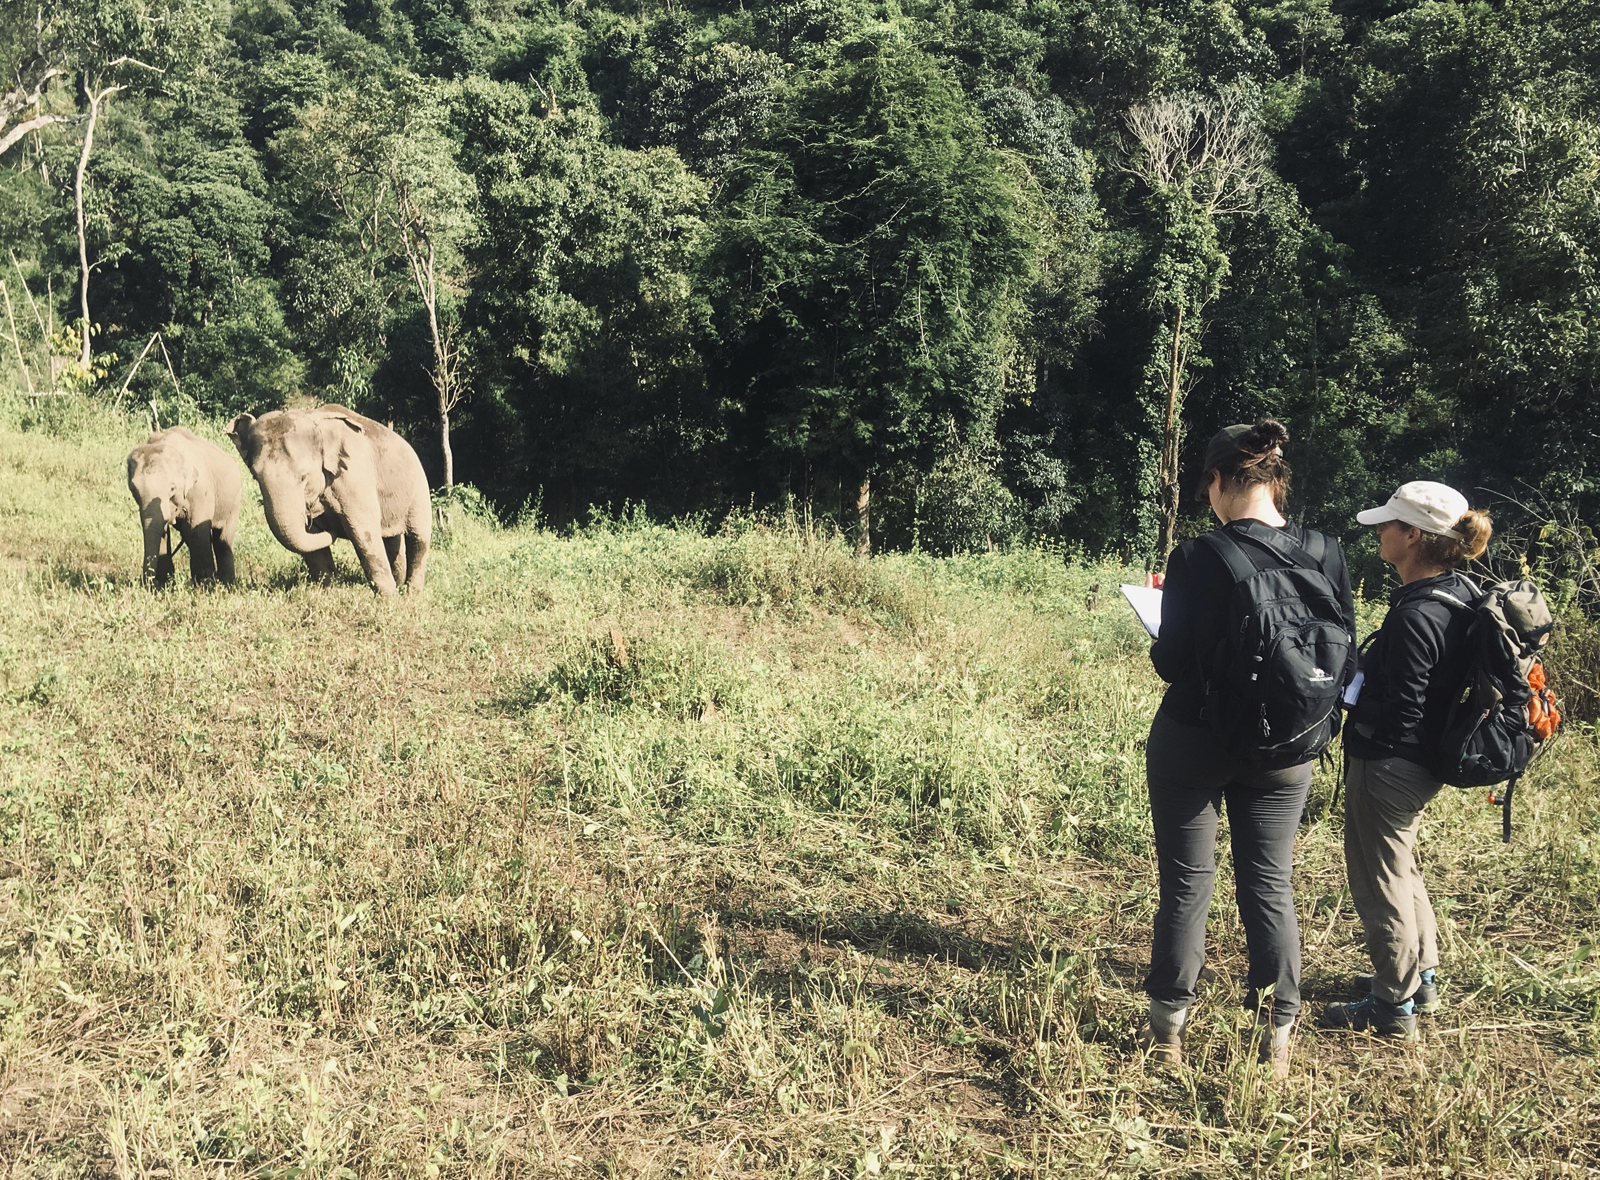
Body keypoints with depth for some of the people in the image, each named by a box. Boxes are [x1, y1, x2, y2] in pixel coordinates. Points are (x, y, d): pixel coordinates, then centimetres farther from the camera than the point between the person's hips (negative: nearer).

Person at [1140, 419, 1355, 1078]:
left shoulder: (1196, 559, -18)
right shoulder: (1326, 554, -6)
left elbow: (1172, 663, -16)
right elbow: (1345, 654, 1)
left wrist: (1164, 638, 5)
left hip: (1194, 745, -3)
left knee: (1186, 883, 10)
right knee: (1270, 884, 13)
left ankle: (1167, 1030, 21)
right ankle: (1277, 1038, 21)